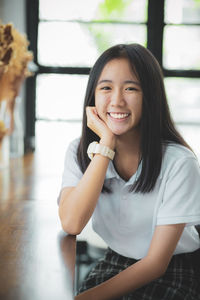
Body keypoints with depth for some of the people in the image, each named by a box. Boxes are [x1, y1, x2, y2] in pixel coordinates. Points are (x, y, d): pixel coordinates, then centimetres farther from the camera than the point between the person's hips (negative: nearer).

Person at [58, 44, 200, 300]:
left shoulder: (179, 162, -20)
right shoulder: (80, 151, -6)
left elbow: (156, 262, -17)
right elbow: (71, 224, -23)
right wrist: (106, 143, -24)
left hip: (173, 271, -3)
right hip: (114, 263, 4)